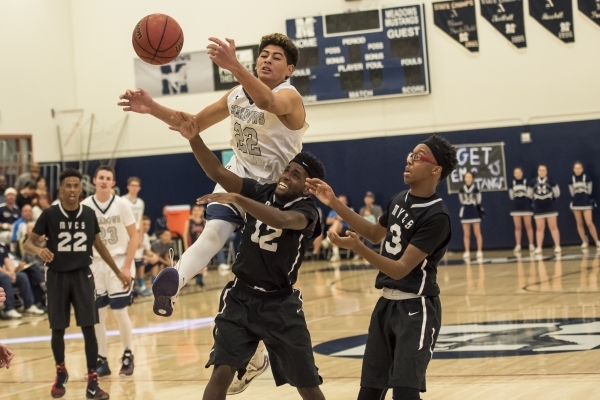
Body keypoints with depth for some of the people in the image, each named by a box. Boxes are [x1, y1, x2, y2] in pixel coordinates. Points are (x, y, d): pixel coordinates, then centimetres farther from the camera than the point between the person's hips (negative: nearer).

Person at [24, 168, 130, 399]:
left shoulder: (89, 215, 1)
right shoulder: (50, 215, -7)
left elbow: (99, 246, 14)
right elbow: (28, 243, -3)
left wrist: (118, 272, 16)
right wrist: (38, 250, -28)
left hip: (82, 276, 1)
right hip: (58, 277, -1)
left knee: (88, 328, -6)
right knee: (58, 329, 6)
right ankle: (61, 373, 30)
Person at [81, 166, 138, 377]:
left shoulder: (122, 204, -8)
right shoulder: (85, 206, -2)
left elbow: (133, 236, -5)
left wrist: (127, 266, -12)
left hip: (118, 262, -2)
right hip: (95, 263, 2)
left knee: (120, 312, -4)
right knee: (97, 315, 2)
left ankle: (127, 356, 14)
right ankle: (102, 361, 10)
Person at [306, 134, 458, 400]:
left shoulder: (436, 216, -20)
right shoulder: (400, 200, 5)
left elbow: (401, 269, -22)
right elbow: (375, 234, 24)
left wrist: (356, 247, -31)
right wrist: (335, 204, 16)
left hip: (415, 308, -8)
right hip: (387, 303, 8)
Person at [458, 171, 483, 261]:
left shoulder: (475, 189, -5)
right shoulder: (462, 189, 2)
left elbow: (478, 202, -2)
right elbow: (461, 201, 8)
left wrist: (480, 212, -4)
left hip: (475, 212, -3)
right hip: (465, 213, 3)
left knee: (477, 233, 0)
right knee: (466, 234, 5)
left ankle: (479, 252, 2)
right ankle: (467, 252, 9)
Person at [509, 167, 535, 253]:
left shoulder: (526, 181, -6)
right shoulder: (512, 183, 3)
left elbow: (531, 194, -3)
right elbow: (511, 196, 11)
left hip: (526, 206, -2)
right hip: (516, 206, 2)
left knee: (528, 226, 3)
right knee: (517, 227, 5)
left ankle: (531, 245, 6)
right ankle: (518, 245, 7)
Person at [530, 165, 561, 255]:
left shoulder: (551, 182, -8)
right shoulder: (533, 183, -2)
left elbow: (557, 193, 1)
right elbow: (530, 194, 9)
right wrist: (537, 200, 9)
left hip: (550, 207, -2)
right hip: (538, 208, 2)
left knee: (553, 227, 2)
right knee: (539, 228, 6)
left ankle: (557, 246, 4)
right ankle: (539, 248, 8)